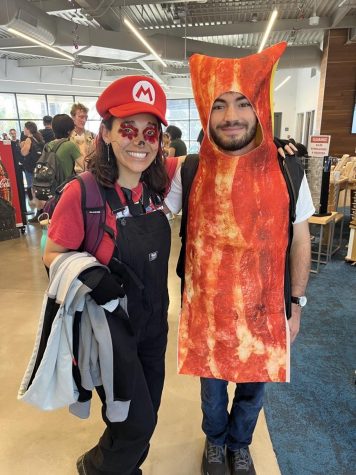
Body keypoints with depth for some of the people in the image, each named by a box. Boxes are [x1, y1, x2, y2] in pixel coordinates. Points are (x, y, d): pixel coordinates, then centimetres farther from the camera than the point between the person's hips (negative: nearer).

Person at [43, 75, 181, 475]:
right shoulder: (82, 193, -21)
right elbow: (52, 255, -10)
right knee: (138, 423, 10)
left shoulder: (158, 180, -7)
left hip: (154, 322, 6)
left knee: (147, 412, 24)